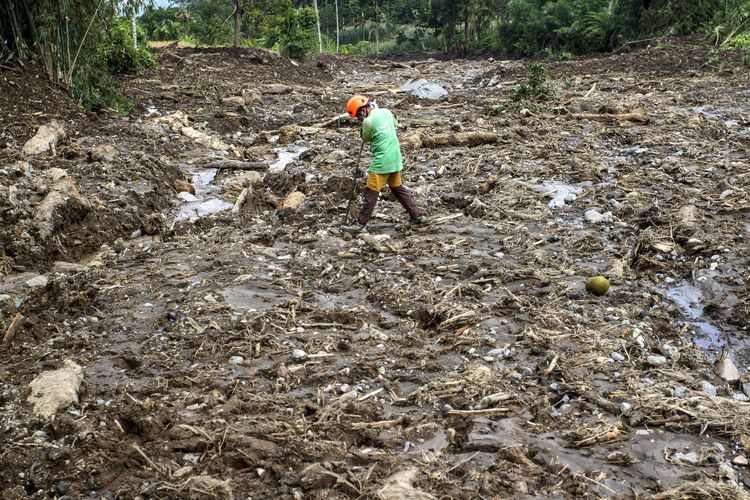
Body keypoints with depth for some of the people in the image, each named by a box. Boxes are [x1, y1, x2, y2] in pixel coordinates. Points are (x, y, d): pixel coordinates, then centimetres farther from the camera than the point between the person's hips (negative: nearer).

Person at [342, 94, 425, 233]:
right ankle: (417, 216, 23)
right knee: (398, 188, 20)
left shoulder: (368, 121, -17)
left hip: (382, 162, -8)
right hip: (395, 159, 8)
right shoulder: (386, 112, 5)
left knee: (371, 193, -3)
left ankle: (360, 223, 1)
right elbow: (395, 124, 25)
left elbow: (365, 139, 0)